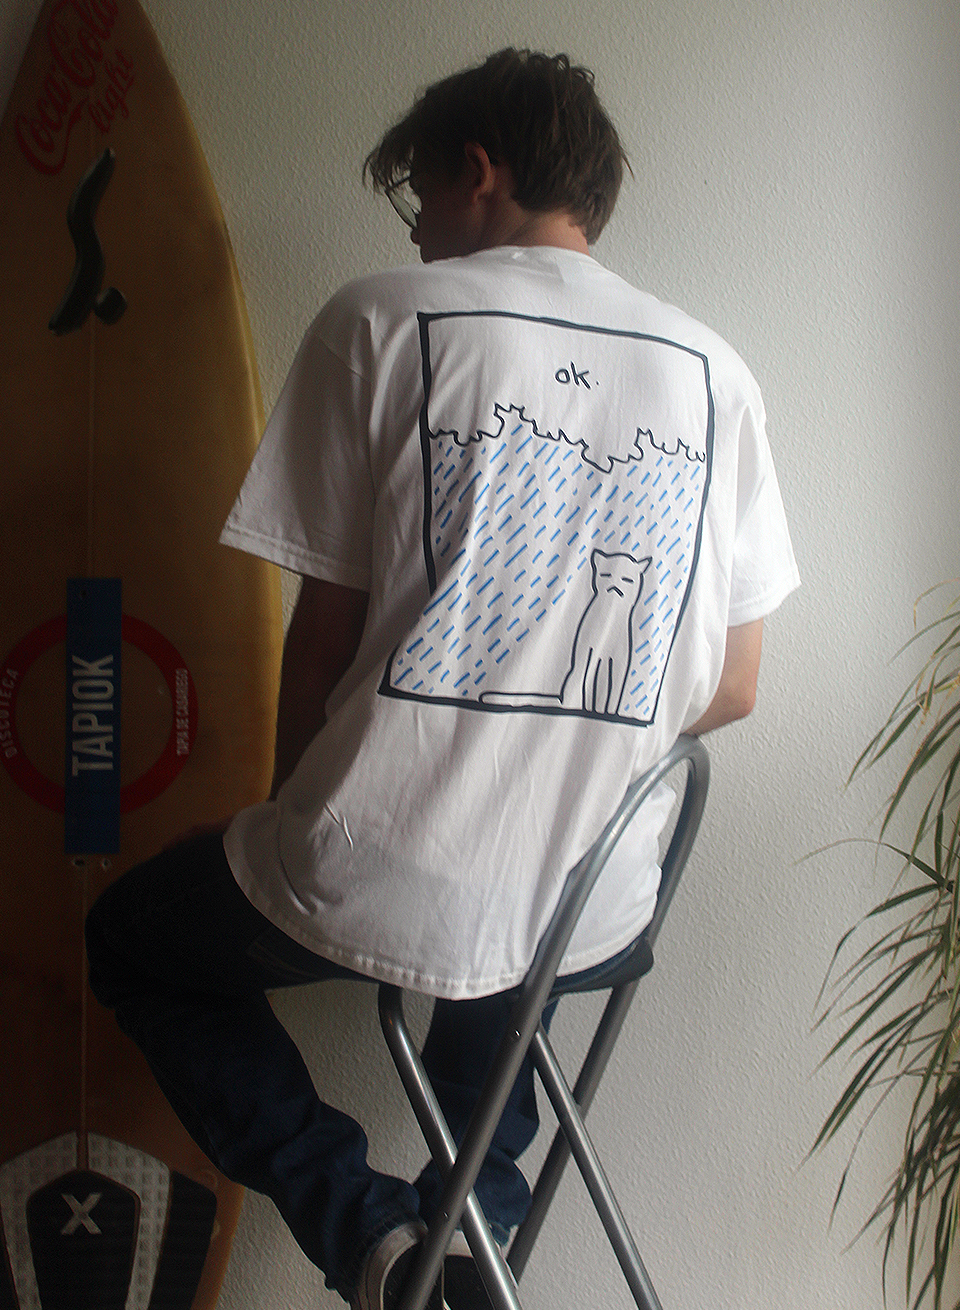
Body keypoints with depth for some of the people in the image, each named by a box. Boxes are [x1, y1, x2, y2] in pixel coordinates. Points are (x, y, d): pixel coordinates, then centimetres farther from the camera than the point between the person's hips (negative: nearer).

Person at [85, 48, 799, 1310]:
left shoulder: (382, 318, -6)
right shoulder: (715, 371, 4)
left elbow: (324, 636, -4)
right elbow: (733, 687, 6)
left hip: (382, 885, -5)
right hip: (600, 913, 5)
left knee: (132, 939, 25)